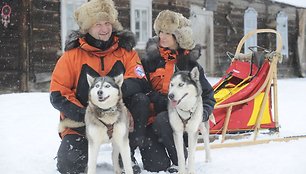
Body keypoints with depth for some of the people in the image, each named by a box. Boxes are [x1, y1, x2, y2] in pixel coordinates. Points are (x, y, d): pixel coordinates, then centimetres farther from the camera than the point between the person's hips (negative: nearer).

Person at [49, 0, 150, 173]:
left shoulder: (126, 50, -2)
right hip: (81, 120, -1)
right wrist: (83, 115, -24)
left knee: (141, 100, -25)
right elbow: (57, 94, -9)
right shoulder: (73, 54, -7)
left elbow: (141, 83, -15)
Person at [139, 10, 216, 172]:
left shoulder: (190, 64, 7)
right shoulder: (149, 60, 4)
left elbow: (208, 95, 11)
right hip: (151, 120, 0)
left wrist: (202, 113, -8)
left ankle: (180, 160, -10)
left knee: (162, 121, -36)